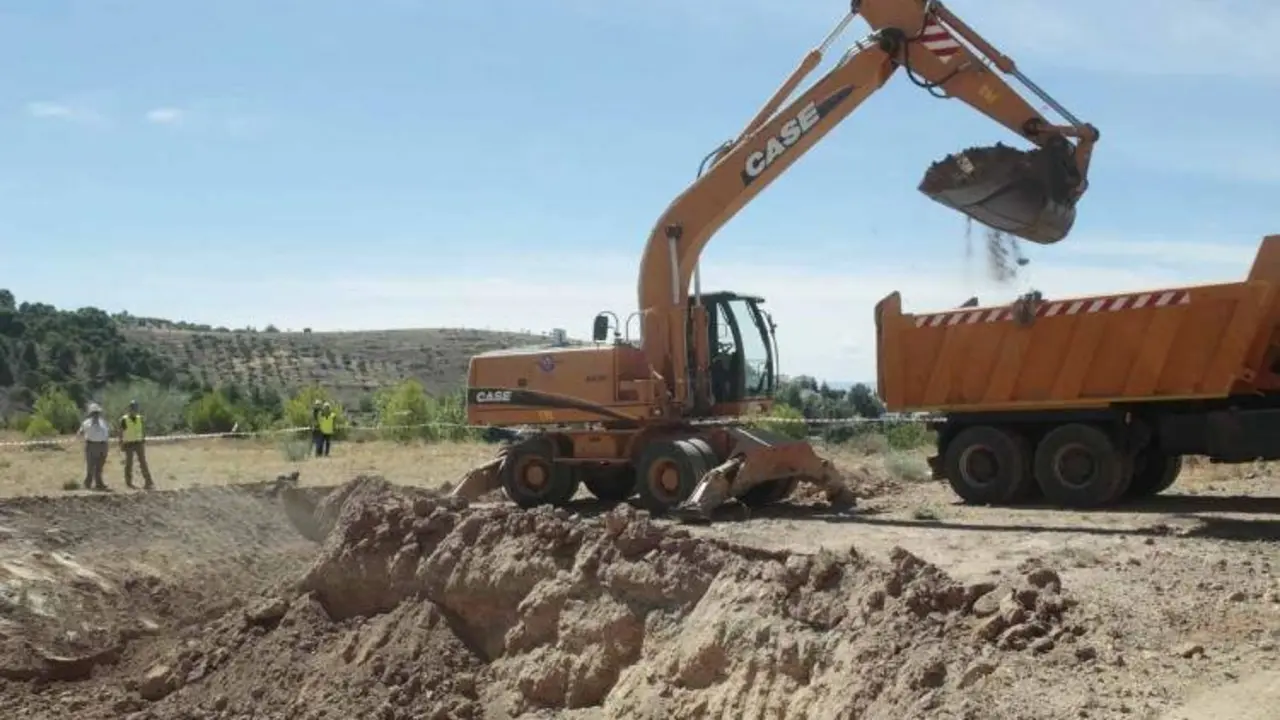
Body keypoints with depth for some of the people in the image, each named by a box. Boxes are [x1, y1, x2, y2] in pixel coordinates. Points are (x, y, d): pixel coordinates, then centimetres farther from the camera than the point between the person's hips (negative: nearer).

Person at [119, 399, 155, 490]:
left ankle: (148, 482, -5)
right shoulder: (124, 419, -8)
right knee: (129, 464, 4)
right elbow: (121, 433, -5)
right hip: (129, 444, -3)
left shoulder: (140, 418, 5)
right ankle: (128, 482, 13)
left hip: (139, 443, 3)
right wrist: (121, 445, -8)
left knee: (143, 462, -2)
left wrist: (144, 442, 9)